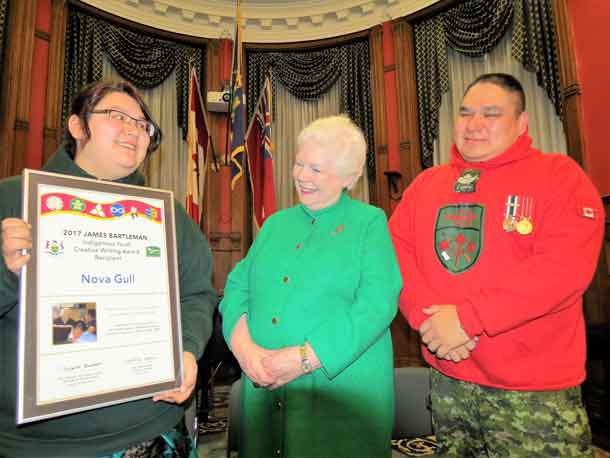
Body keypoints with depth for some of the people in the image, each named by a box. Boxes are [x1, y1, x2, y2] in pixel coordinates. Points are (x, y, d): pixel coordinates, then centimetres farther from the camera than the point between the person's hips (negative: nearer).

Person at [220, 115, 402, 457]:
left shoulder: (370, 222, -3)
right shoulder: (277, 223, 12)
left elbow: (377, 303, -15)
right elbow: (238, 285, 7)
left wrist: (305, 358, -20)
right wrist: (242, 344, -12)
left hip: (341, 391, -4)